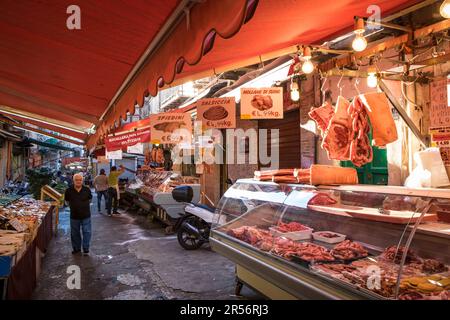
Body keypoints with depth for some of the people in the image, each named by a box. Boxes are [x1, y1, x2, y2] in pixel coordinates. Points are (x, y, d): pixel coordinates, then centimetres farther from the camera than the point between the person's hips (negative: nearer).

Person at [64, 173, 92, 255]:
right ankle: (76, 248, 30)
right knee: (75, 233, 13)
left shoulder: (87, 190, -5)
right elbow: (67, 201, 10)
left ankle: (86, 249, 14)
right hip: (74, 216, 1)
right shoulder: (69, 191, -5)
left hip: (86, 215, -1)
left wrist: (84, 206, 7)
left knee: (87, 232, 1)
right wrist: (73, 207, 5)